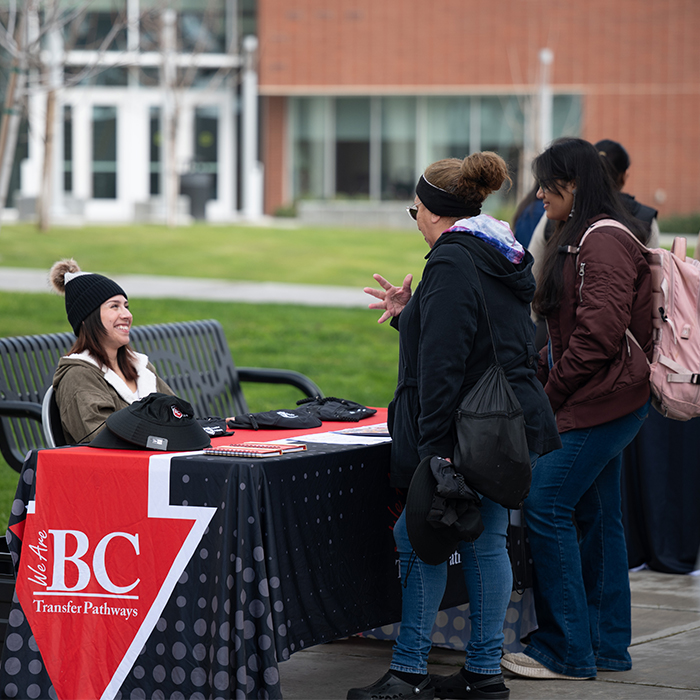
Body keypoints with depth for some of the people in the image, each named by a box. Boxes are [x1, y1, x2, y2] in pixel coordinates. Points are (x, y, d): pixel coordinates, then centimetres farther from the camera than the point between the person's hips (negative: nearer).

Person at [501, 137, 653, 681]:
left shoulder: (604, 242, -15)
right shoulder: (578, 239, 18)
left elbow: (600, 332, -21)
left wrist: (554, 390, -13)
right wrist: (541, 369, 10)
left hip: (601, 401, -11)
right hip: (601, 401, 11)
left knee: (546, 506, -10)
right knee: (595, 514, 12)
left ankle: (565, 651, -6)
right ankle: (607, 645, 17)